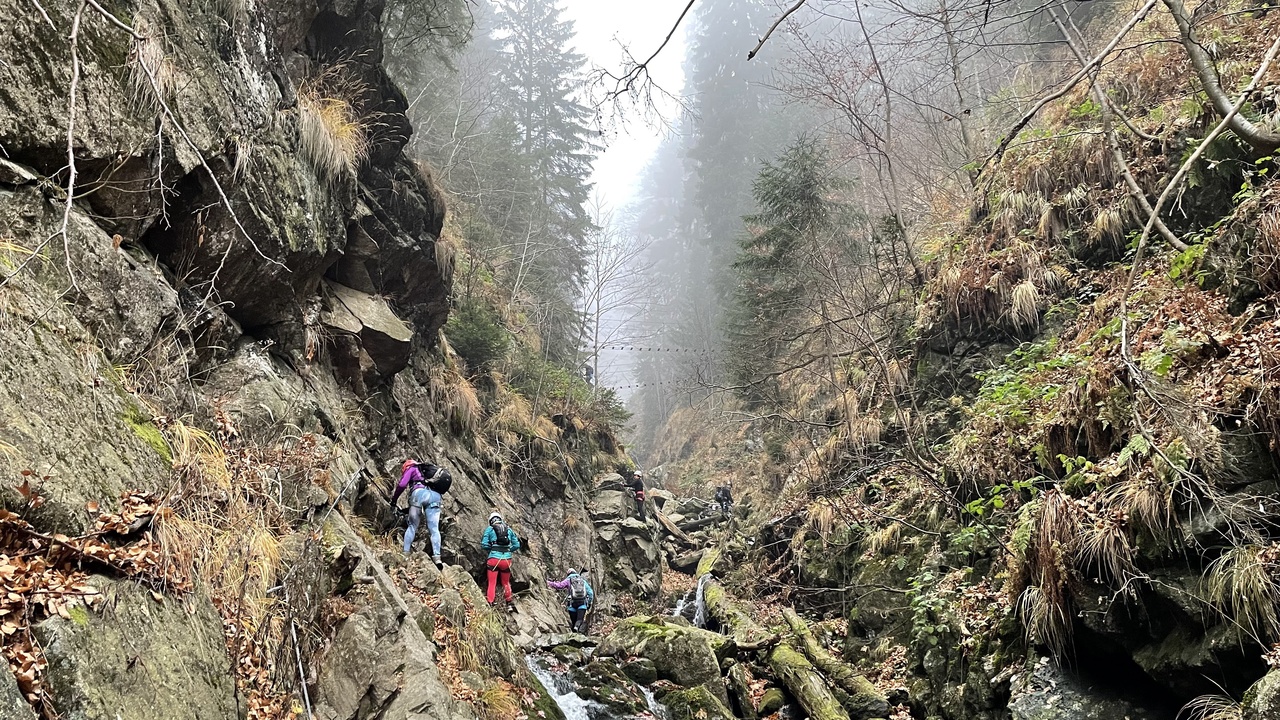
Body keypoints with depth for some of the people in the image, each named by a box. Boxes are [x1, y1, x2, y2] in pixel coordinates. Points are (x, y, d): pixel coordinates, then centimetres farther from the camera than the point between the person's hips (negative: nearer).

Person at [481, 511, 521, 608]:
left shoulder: (489, 529, 4)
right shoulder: (509, 530, 12)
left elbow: (484, 545, -2)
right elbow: (517, 545, 10)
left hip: (494, 559, -3)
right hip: (507, 559, 3)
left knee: (492, 584, 4)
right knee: (506, 583, 20)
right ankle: (509, 604, 31)